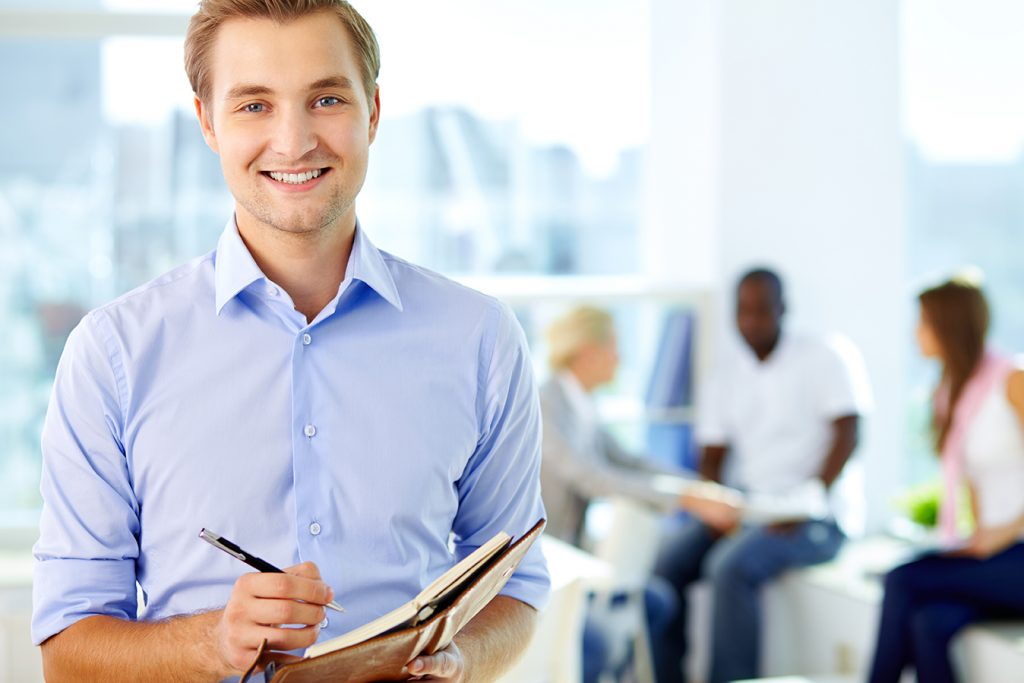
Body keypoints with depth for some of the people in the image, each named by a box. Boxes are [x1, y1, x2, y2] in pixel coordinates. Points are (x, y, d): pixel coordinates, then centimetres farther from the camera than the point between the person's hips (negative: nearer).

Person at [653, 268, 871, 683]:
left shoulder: (824, 359, 0)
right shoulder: (725, 378, 16)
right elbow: (711, 458, 13)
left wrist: (808, 502, -20)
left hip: (814, 520, -5)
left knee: (731, 567, -32)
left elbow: (846, 434, -9)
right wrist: (715, 508, -8)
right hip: (743, 507, 6)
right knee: (667, 563, -19)